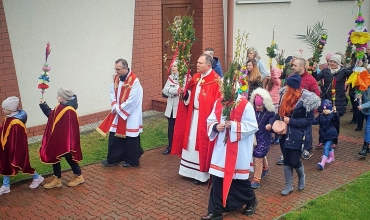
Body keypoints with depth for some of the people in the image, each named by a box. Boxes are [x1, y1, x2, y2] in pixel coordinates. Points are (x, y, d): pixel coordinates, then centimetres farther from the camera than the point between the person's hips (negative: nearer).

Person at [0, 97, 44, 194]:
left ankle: (37, 178, 30)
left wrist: (16, 155, -23)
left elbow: (18, 140, -26)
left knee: (22, 164, 9)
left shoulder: (16, 123, -29)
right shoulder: (9, 118, 0)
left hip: (15, 149, -9)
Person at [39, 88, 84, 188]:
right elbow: (51, 115, 18)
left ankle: (79, 177, 25)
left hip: (65, 140, -9)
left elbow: (70, 129, -25)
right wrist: (43, 105, 9)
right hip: (56, 139, 9)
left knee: (69, 158, 6)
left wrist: (68, 144, -24)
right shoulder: (60, 107, 4)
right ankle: (57, 180, 24)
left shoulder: (69, 111, -24)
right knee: (54, 157, 13)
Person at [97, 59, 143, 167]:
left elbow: (132, 100, -21)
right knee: (114, 136, 10)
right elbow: (112, 92, 10)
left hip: (130, 115, -7)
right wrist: (115, 106, -6)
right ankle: (113, 159, 23)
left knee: (130, 138, 5)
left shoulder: (134, 81, -20)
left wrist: (119, 109, -14)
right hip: (117, 113, 7)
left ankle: (131, 160, 19)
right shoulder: (116, 78, 3)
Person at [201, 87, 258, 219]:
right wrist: (215, 127, -12)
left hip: (238, 150, -4)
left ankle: (251, 201, 38)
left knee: (239, 179, 11)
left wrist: (234, 126, -22)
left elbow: (253, 127, -13)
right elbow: (210, 120, 9)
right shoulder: (218, 103, 3)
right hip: (220, 148, 4)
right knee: (217, 179, 4)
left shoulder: (245, 105, -13)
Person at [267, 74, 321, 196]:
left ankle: (301, 177, 33)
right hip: (285, 134, 5)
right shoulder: (285, 95, 0)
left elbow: (308, 120, -13)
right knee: (286, 160, 10)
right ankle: (288, 185, 25)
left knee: (294, 161, -1)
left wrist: (291, 121, -19)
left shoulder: (306, 99, -17)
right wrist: (271, 123, -5)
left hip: (297, 136, -5)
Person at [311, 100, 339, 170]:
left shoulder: (332, 115, -12)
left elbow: (337, 118, -31)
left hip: (330, 135, -6)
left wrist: (335, 112, -51)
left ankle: (322, 163, -22)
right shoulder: (321, 116, 2)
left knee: (326, 148, -15)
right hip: (323, 134, 6)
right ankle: (331, 157, 48)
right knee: (328, 147, 25)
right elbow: (316, 121, -2)